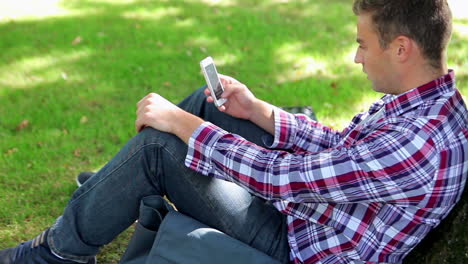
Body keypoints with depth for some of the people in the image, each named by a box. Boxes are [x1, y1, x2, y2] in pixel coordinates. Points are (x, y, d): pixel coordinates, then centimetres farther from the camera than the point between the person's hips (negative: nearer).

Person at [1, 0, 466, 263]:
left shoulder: (419, 144, -34)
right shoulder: (427, 95, -4)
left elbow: (278, 177, -31)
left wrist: (180, 122, -22)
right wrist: (256, 110, 0)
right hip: (308, 196, 9)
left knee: (158, 146, -15)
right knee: (207, 100, 9)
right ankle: (108, 189, 28)